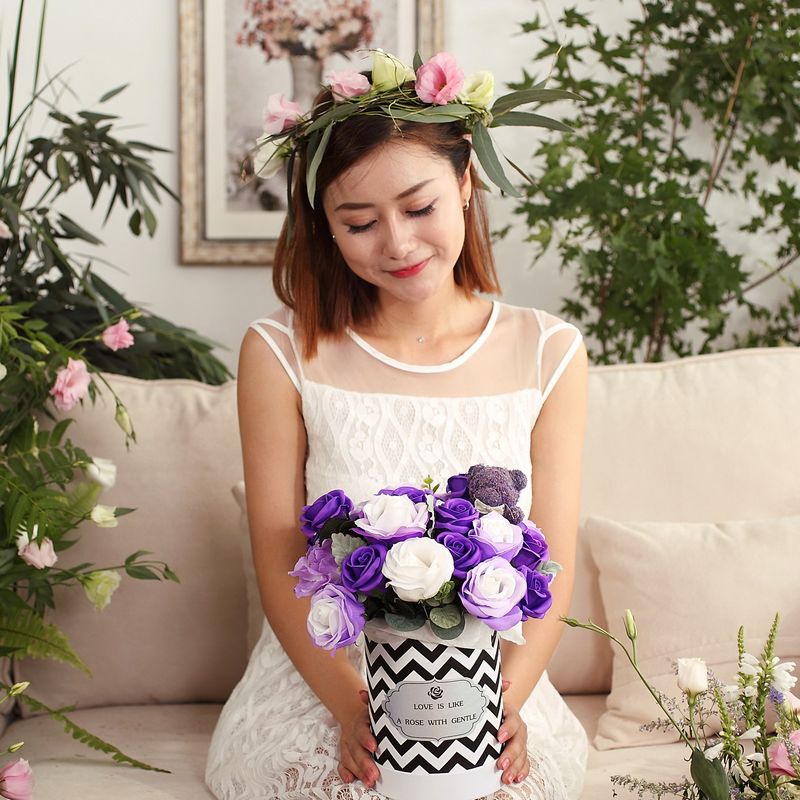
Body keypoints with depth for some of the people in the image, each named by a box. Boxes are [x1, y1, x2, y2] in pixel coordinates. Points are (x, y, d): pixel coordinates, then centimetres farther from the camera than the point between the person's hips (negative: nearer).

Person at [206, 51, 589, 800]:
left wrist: (502, 702, -16)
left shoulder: (547, 354, 1)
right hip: (318, 688, -1)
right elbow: (280, 566, -3)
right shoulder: (282, 354, -3)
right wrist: (350, 706, -18)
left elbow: (551, 569, 1)